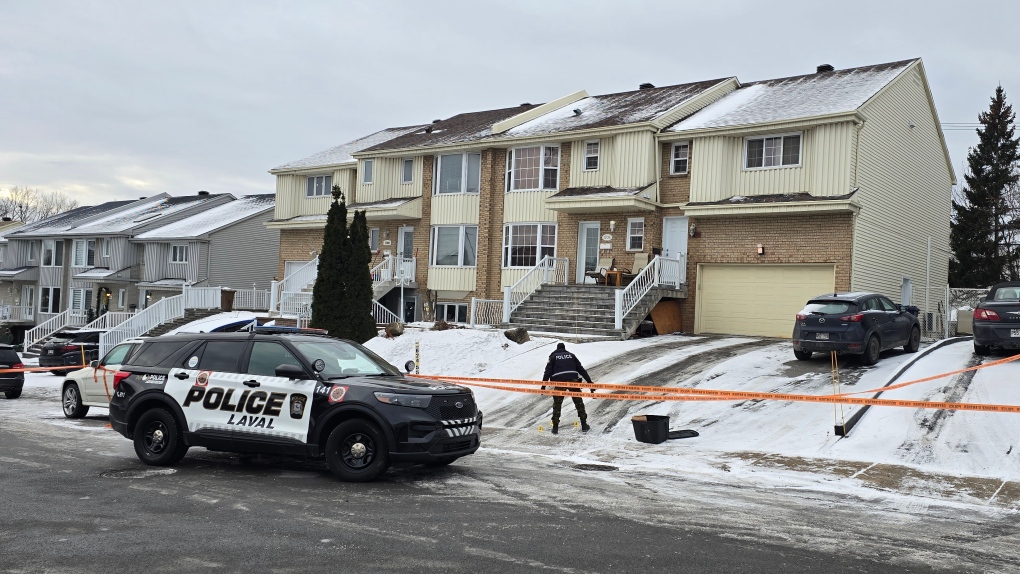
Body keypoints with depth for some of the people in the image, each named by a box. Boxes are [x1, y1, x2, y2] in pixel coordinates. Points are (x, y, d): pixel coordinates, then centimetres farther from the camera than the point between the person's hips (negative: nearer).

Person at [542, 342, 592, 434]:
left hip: (559, 381, -1)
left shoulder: (553, 357, 16)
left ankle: (555, 427, 8)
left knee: (557, 404, 10)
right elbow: (581, 369, 17)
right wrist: (589, 381, 17)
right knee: (579, 402, 13)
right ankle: (584, 426, 14)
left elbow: (548, 371, 5)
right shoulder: (571, 355, 22)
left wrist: (543, 385, 3)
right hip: (573, 380, 1)